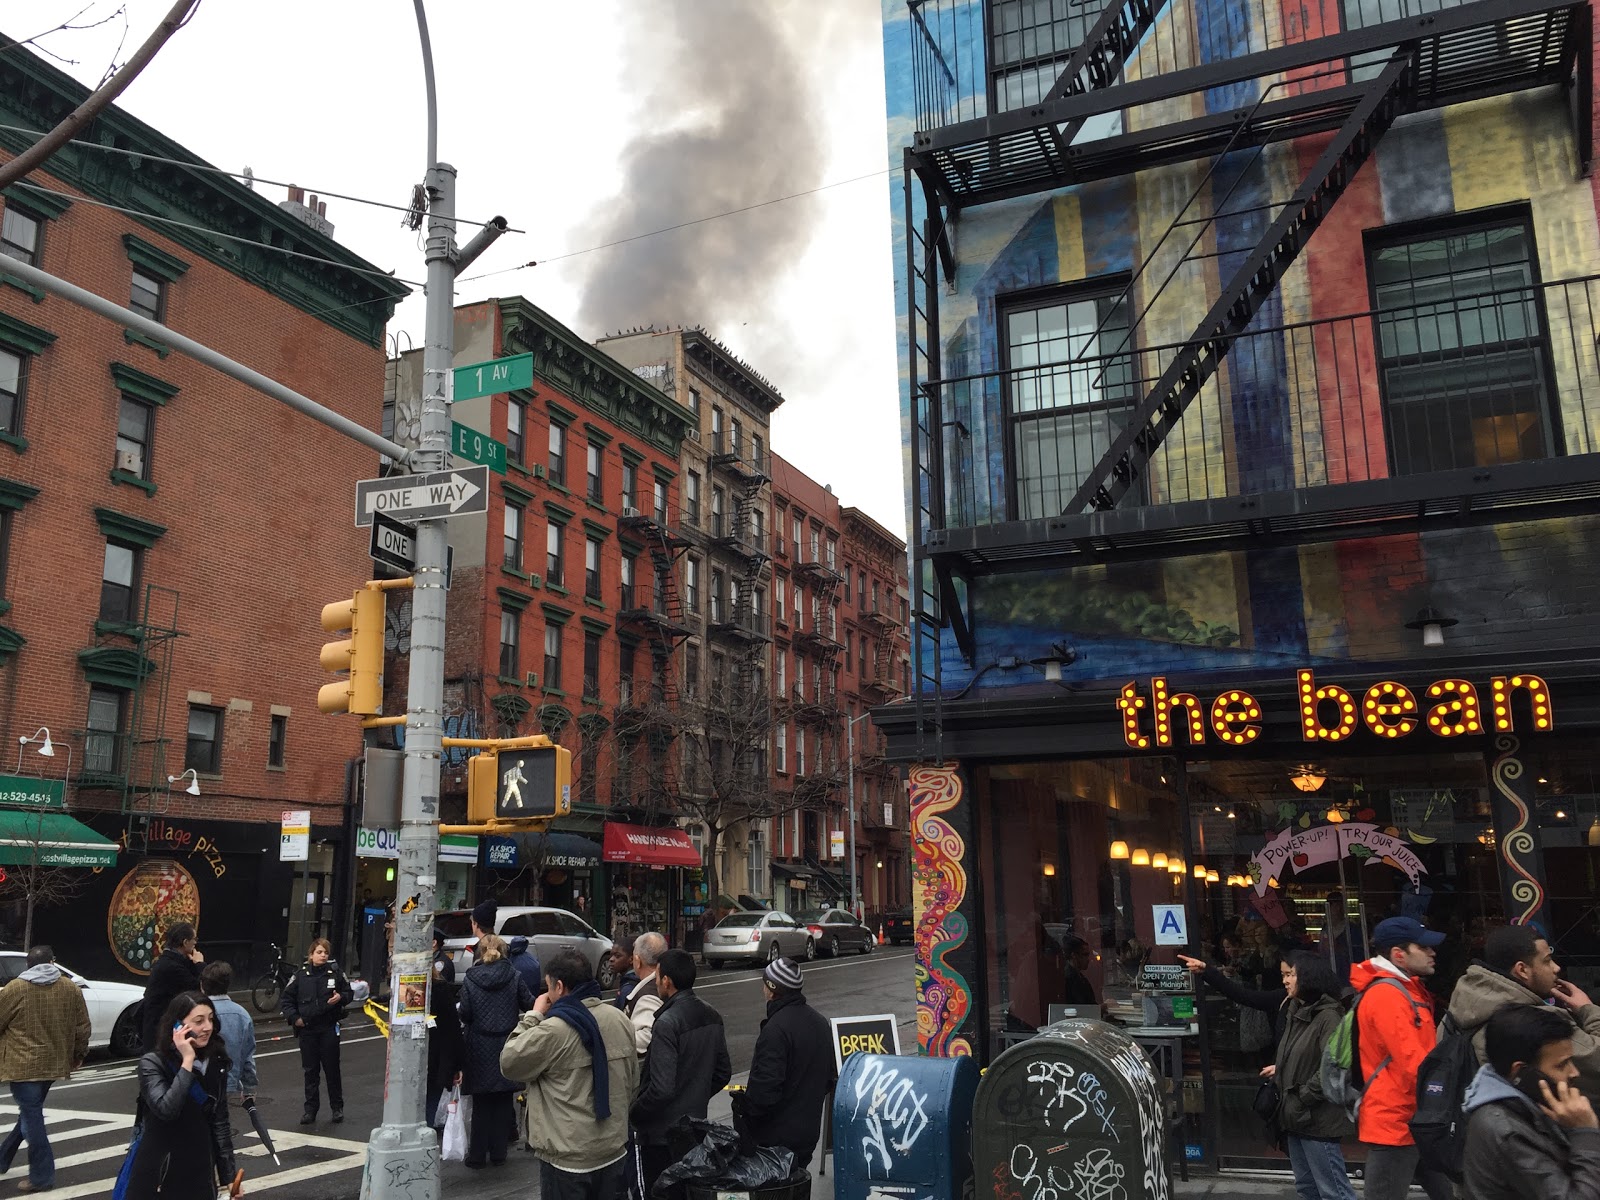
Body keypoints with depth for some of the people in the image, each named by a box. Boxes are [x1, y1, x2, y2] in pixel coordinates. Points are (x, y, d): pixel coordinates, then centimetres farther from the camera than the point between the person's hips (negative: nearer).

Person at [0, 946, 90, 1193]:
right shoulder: (71, 989, 3)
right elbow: (82, 1027, 6)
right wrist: (78, 1055, 19)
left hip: (23, 1065, -5)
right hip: (54, 1063, 5)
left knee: (31, 1116, 1)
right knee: (30, 1112, 20)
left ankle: (42, 1175, 3)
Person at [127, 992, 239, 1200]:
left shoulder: (216, 1065, 1)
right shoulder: (153, 1063, -12)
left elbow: (219, 1123, 7)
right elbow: (166, 1110, -27)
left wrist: (229, 1175, 6)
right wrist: (187, 1062, -24)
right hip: (159, 1174, -3)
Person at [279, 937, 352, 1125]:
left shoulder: (336, 973, -1)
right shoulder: (301, 975, 1)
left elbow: (350, 993, 9)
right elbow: (287, 999, 8)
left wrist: (341, 997, -12)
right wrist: (294, 1017, -3)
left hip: (329, 1028, -1)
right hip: (307, 1029, 1)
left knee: (332, 1069, 4)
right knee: (310, 1070, 8)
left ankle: (337, 1107, 16)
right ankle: (310, 1108, 18)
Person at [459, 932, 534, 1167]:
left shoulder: (470, 978, -7)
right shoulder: (513, 976, -5)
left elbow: (465, 1014, -8)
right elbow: (529, 1004, -1)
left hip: (480, 1048, -1)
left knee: (481, 1103, 9)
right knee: (503, 1102, 10)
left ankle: (477, 1154, 14)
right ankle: (498, 1153, 14)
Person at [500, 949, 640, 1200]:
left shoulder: (552, 1031, -20)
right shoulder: (619, 1019, 1)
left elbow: (509, 1062, -7)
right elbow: (633, 1082, 9)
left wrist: (533, 1016, -1)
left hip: (568, 1161, -6)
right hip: (614, 1152, 6)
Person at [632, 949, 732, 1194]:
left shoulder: (667, 1024, -24)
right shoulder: (712, 1017, 1)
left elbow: (661, 1089, -27)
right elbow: (723, 1073, 10)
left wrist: (633, 1114, -12)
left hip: (660, 1132, -7)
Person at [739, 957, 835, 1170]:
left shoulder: (776, 1029, -22)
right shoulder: (819, 1022, 7)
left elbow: (765, 1087, -25)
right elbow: (828, 1081, 16)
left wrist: (742, 1107, -10)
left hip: (774, 1137, -8)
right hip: (808, 1132, 8)